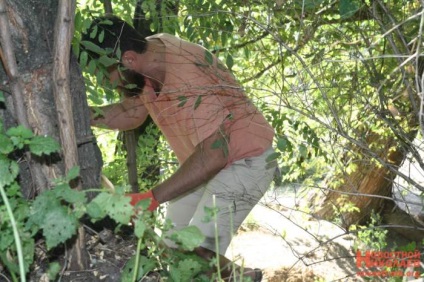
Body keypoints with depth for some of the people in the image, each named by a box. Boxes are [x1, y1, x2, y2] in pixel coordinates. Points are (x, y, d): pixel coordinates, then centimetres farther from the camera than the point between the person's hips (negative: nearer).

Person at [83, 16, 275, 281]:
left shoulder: (188, 81, -34)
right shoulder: (147, 57, -9)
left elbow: (214, 154, -36)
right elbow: (130, 113, 5)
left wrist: (152, 198, -39)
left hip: (245, 160, -9)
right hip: (207, 160, 9)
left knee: (197, 251, -17)